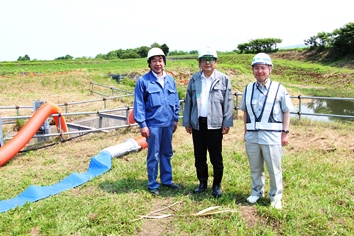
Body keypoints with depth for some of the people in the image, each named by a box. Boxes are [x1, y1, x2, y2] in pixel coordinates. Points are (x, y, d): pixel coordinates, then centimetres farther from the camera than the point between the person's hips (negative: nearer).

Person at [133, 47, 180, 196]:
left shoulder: (170, 79, 5)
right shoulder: (143, 80, -8)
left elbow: (175, 100, 12)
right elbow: (139, 104, -8)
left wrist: (176, 118, 12)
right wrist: (142, 124, -11)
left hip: (168, 123, 5)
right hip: (153, 124, -4)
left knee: (167, 153, 16)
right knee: (153, 156, 5)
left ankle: (167, 180, 31)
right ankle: (152, 185, 20)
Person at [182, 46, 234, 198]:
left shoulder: (223, 80, -2)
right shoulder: (194, 79, 5)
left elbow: (228, 102, -2)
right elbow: (188, 101, 8)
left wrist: (227, 123, -6)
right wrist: (187, 122, 6)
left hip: (215, 124, -3)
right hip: (197, 123, 3)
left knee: (216, 157, 6)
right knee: (199, 156, 13)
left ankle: (217, 185, 23)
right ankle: (202, 183, 30)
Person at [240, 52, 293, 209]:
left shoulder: (279, 89, -3)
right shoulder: (248, 89, 8)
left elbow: (286, 112, 1)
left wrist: (285, 133, -3)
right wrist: (246, 130, 11)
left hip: (272, 136, -3)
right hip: (252, 136, 4)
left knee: (274, 169, 7)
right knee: (255, 168, 16)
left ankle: (276, 197, 24)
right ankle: (257, 192, 35)